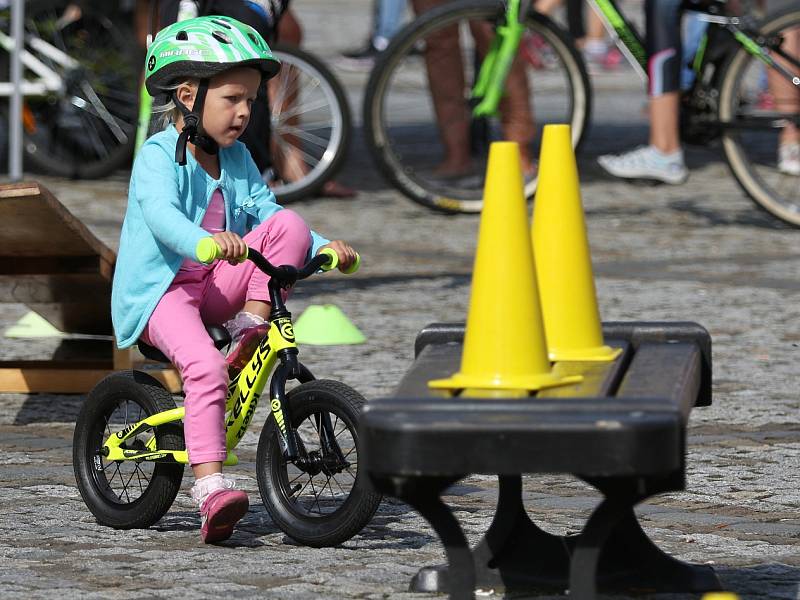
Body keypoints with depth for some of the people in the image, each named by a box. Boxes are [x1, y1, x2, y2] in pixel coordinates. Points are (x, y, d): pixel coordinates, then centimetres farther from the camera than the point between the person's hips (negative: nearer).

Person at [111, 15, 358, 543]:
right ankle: (211, 489, -38)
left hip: (216, 287, 6)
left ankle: (251, 328, -14)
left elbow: (267, 212, 6)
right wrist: (207, 241, -51)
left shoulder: (237, 159, 10)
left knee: (290, 226, -13)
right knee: (204, 365, -34)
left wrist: (324, 247, -12)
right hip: (160, 290, -6)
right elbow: (160, 213, -30)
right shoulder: (158, 155, -12)